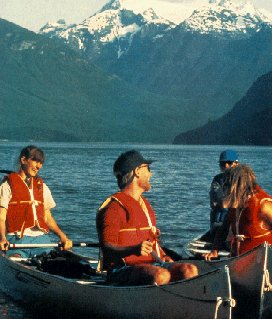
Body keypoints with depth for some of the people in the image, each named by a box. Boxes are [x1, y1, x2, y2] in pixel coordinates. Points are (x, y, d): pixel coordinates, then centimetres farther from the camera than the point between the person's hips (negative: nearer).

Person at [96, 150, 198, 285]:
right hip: (122, 270, -8)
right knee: (161, 276, -37)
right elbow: (107, 247, -13)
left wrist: (164, 257, 13)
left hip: (150, 265, 8)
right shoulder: (114, 206, -5)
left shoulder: (145, 203, 25)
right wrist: (134, 250, -30)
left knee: (190, 270, -18)